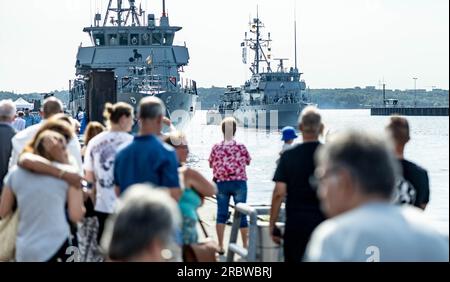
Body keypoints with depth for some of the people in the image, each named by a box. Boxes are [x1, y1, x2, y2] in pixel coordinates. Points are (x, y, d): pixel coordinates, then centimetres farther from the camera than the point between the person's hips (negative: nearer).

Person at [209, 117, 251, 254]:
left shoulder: (216, 147, -4)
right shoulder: (241, 147, -7)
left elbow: (211, 164, 6)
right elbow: (248, 162, 7)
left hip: (221, 183, 1)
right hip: (239, 183, -1)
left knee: (221, 213, 8)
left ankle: (220, 246, 8)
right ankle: (245, 245, 15)